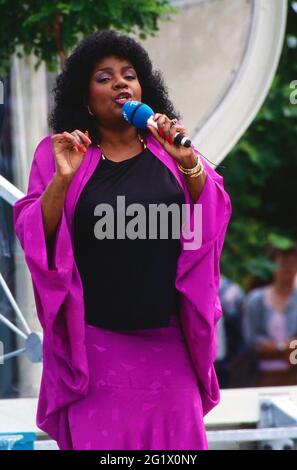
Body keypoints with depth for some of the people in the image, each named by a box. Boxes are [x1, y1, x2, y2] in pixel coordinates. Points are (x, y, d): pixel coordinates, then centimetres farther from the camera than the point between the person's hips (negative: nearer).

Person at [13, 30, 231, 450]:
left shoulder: (168, 148, 7)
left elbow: (213, 219, -3)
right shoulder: (58, 153, 2)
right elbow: (33, 235, -6)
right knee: (100, 440, -1)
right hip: (95, 343, -2)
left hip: (167, 340, 2)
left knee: (175, 434, 3)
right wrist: (62, 179, -22)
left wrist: (189, 163, -20)